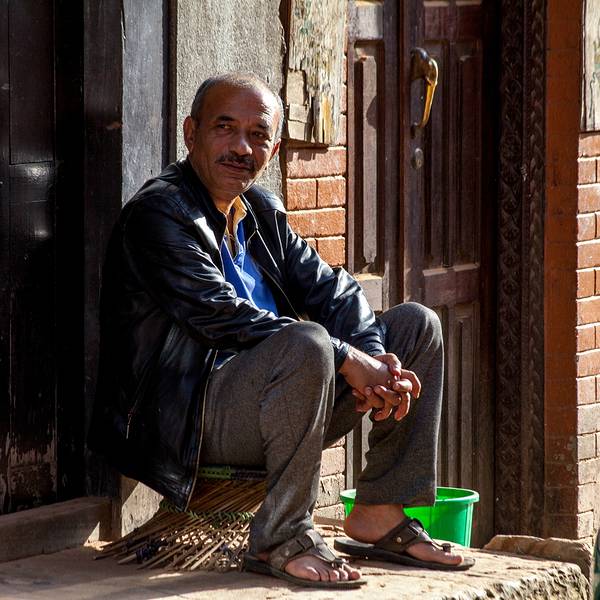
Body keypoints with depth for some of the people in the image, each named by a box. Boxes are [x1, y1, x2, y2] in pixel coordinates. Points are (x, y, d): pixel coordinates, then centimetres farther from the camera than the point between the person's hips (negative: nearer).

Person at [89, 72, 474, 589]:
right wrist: (349, 361, -23)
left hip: (278, 403, 9)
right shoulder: (156, 214, -11)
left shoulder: (262, 211, 16)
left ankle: (381, 516, 3)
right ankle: (280, 540, -24)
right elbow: (224, 318, -21)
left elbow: (331, 289, 10)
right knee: (307, 343, -36)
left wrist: (375, 360, -12)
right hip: (191, 418, -9)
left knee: (417, 324, 7)